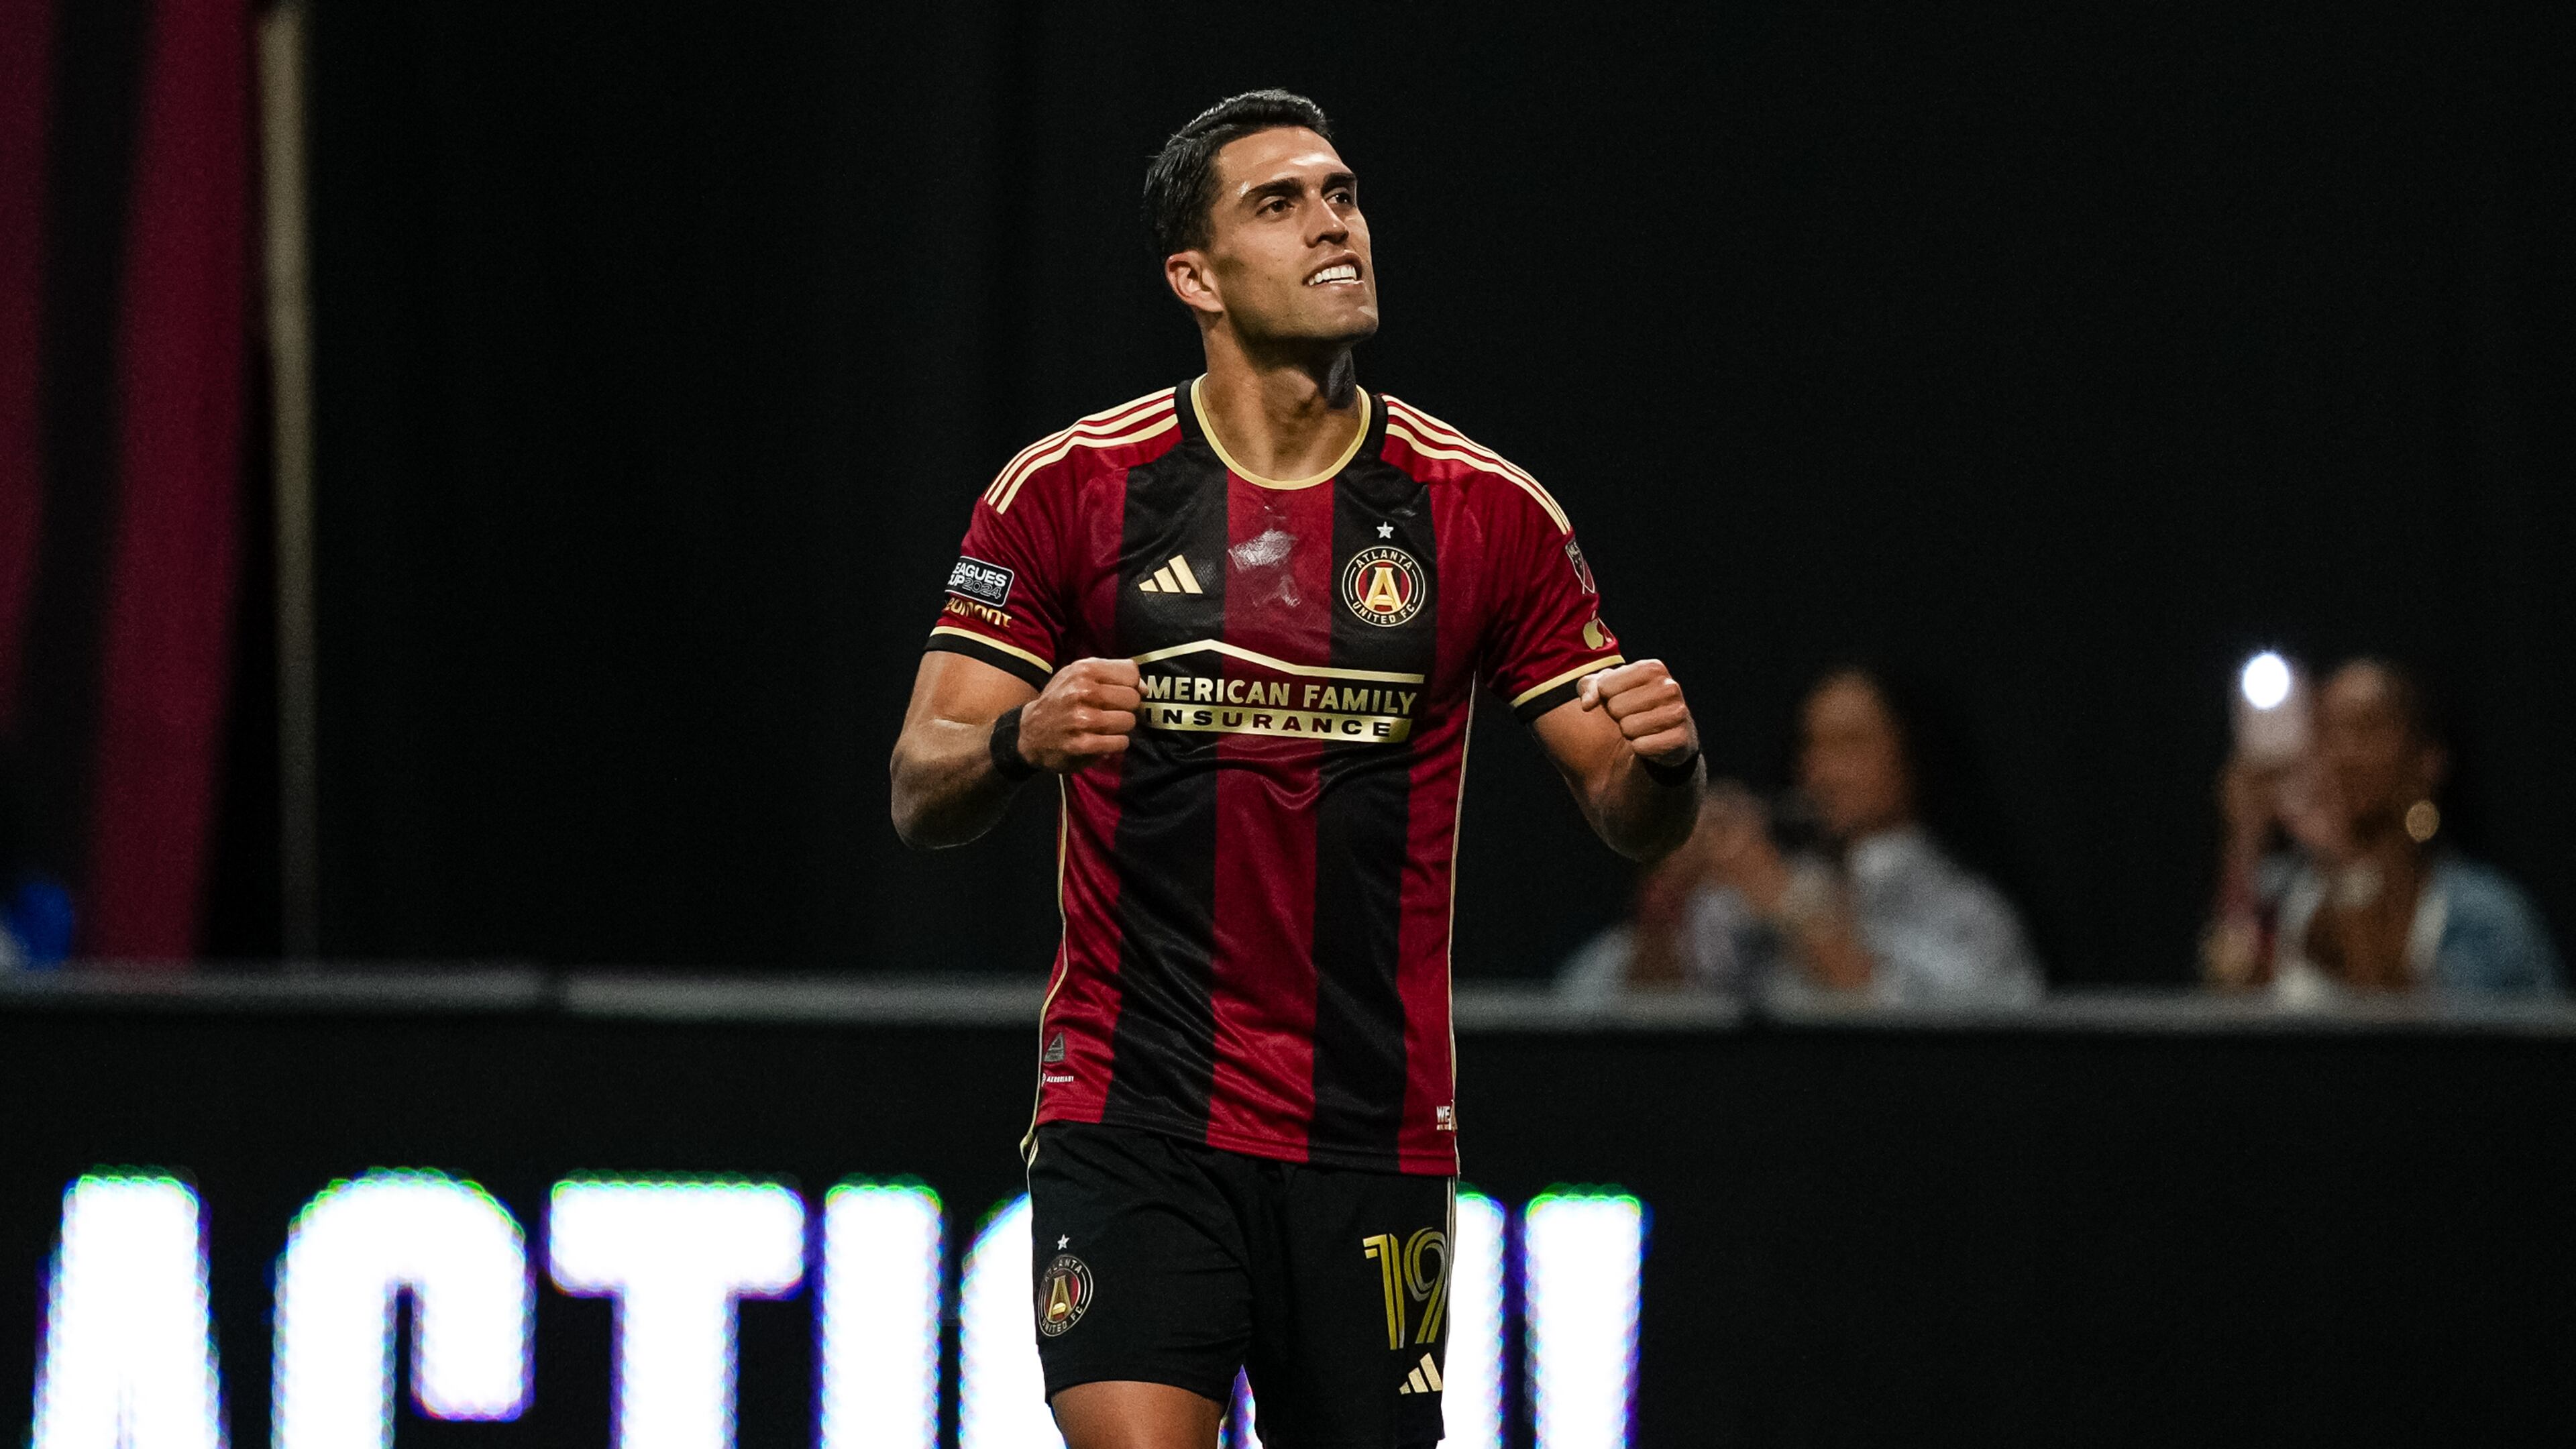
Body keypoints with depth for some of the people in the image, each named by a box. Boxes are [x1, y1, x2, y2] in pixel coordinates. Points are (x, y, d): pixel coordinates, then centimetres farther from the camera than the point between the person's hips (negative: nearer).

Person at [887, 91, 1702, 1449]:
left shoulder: (1490, 512, 3)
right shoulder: (1068, 491, -1)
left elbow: (1627, 814, 7)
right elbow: (921, 796, -1)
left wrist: (1660, 761, -16)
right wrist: (1020, 739, -23)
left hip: (1375, 1130, 2)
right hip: (1133, 1118, -2)